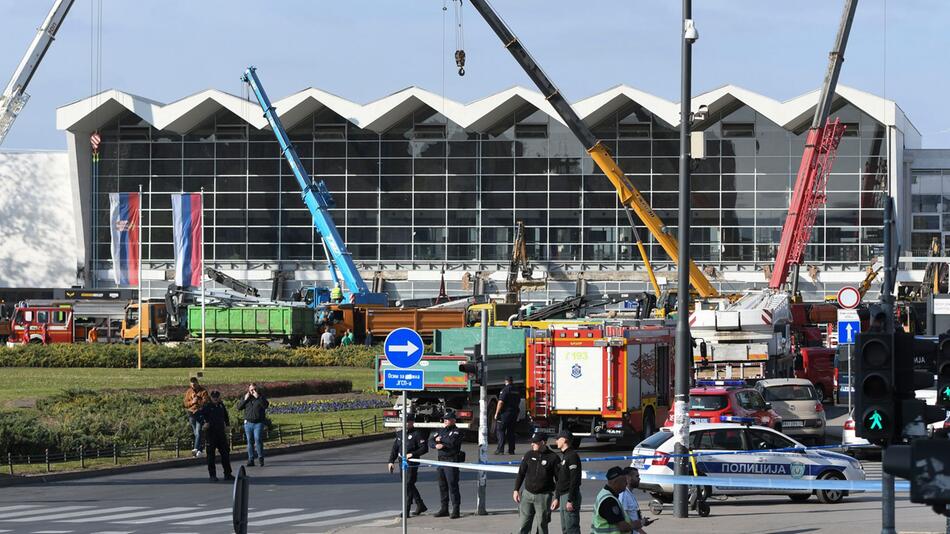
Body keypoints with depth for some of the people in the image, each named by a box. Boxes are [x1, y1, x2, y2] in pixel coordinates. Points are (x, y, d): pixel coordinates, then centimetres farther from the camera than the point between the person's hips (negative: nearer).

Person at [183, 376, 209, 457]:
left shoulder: (203, 391, 1)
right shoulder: (188, 391, 12)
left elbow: (205, 401, -7)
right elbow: (185, 404, 10)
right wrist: (192, 402, -9)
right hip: (191, 414, 5)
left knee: (198, 432, -17)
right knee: (195, 433, 8)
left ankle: (196, 448, -27)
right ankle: (200, 451, 14)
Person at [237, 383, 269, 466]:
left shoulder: (260, 397, 3)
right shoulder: (245, 397, 11)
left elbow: (266, 405, -13)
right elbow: (239, 407, 4)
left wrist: (258, 397, -17)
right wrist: (245, 399, -7)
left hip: (258, 423, -3)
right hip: (248, 423, 3)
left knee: (258, 440, -15)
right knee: (250, 441, 5)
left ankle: (261, 458, -5)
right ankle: (251, 460, 9)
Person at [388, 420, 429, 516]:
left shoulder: (417, 434, -9)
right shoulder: (400, 433, 12)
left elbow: (424, 448, -12)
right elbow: (395, 448, 16)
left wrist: (412, 454, -22)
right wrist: (391, 461, 8)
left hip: (412, 464, -8)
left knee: (408, 485, -10)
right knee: (408, 485, 15)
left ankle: (406, 511, -8)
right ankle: (420, 506, 30)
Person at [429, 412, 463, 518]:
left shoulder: (457, 431, -4)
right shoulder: (441, 431, 17)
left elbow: (452, 442, -23)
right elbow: (430, 442, 11)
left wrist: (441, 439, -9)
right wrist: (436, 445, -11)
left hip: (452, 461, -7)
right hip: (441, 460, 7)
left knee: (452, 485, -8)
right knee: (442, 485, 10)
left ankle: (456, 509, -6)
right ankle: (444, 508, 18)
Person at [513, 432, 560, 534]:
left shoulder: (553, 458, -5)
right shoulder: (529, 455, 5)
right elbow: (521, 473, 12)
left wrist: (557, 498, -7)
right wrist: (516, 490, 5)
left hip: (543, 497, -3)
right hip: (527, 494, 3)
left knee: (540, 525, 0)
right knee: (524, 525, 2)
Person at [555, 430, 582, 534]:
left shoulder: (572, 456, -14)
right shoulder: (563, 456, 17)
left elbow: (574, 480, -20)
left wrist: (570, 500, -23)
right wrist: (558, 498, 22)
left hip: (570, 495, -11)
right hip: (563, 495, 11)